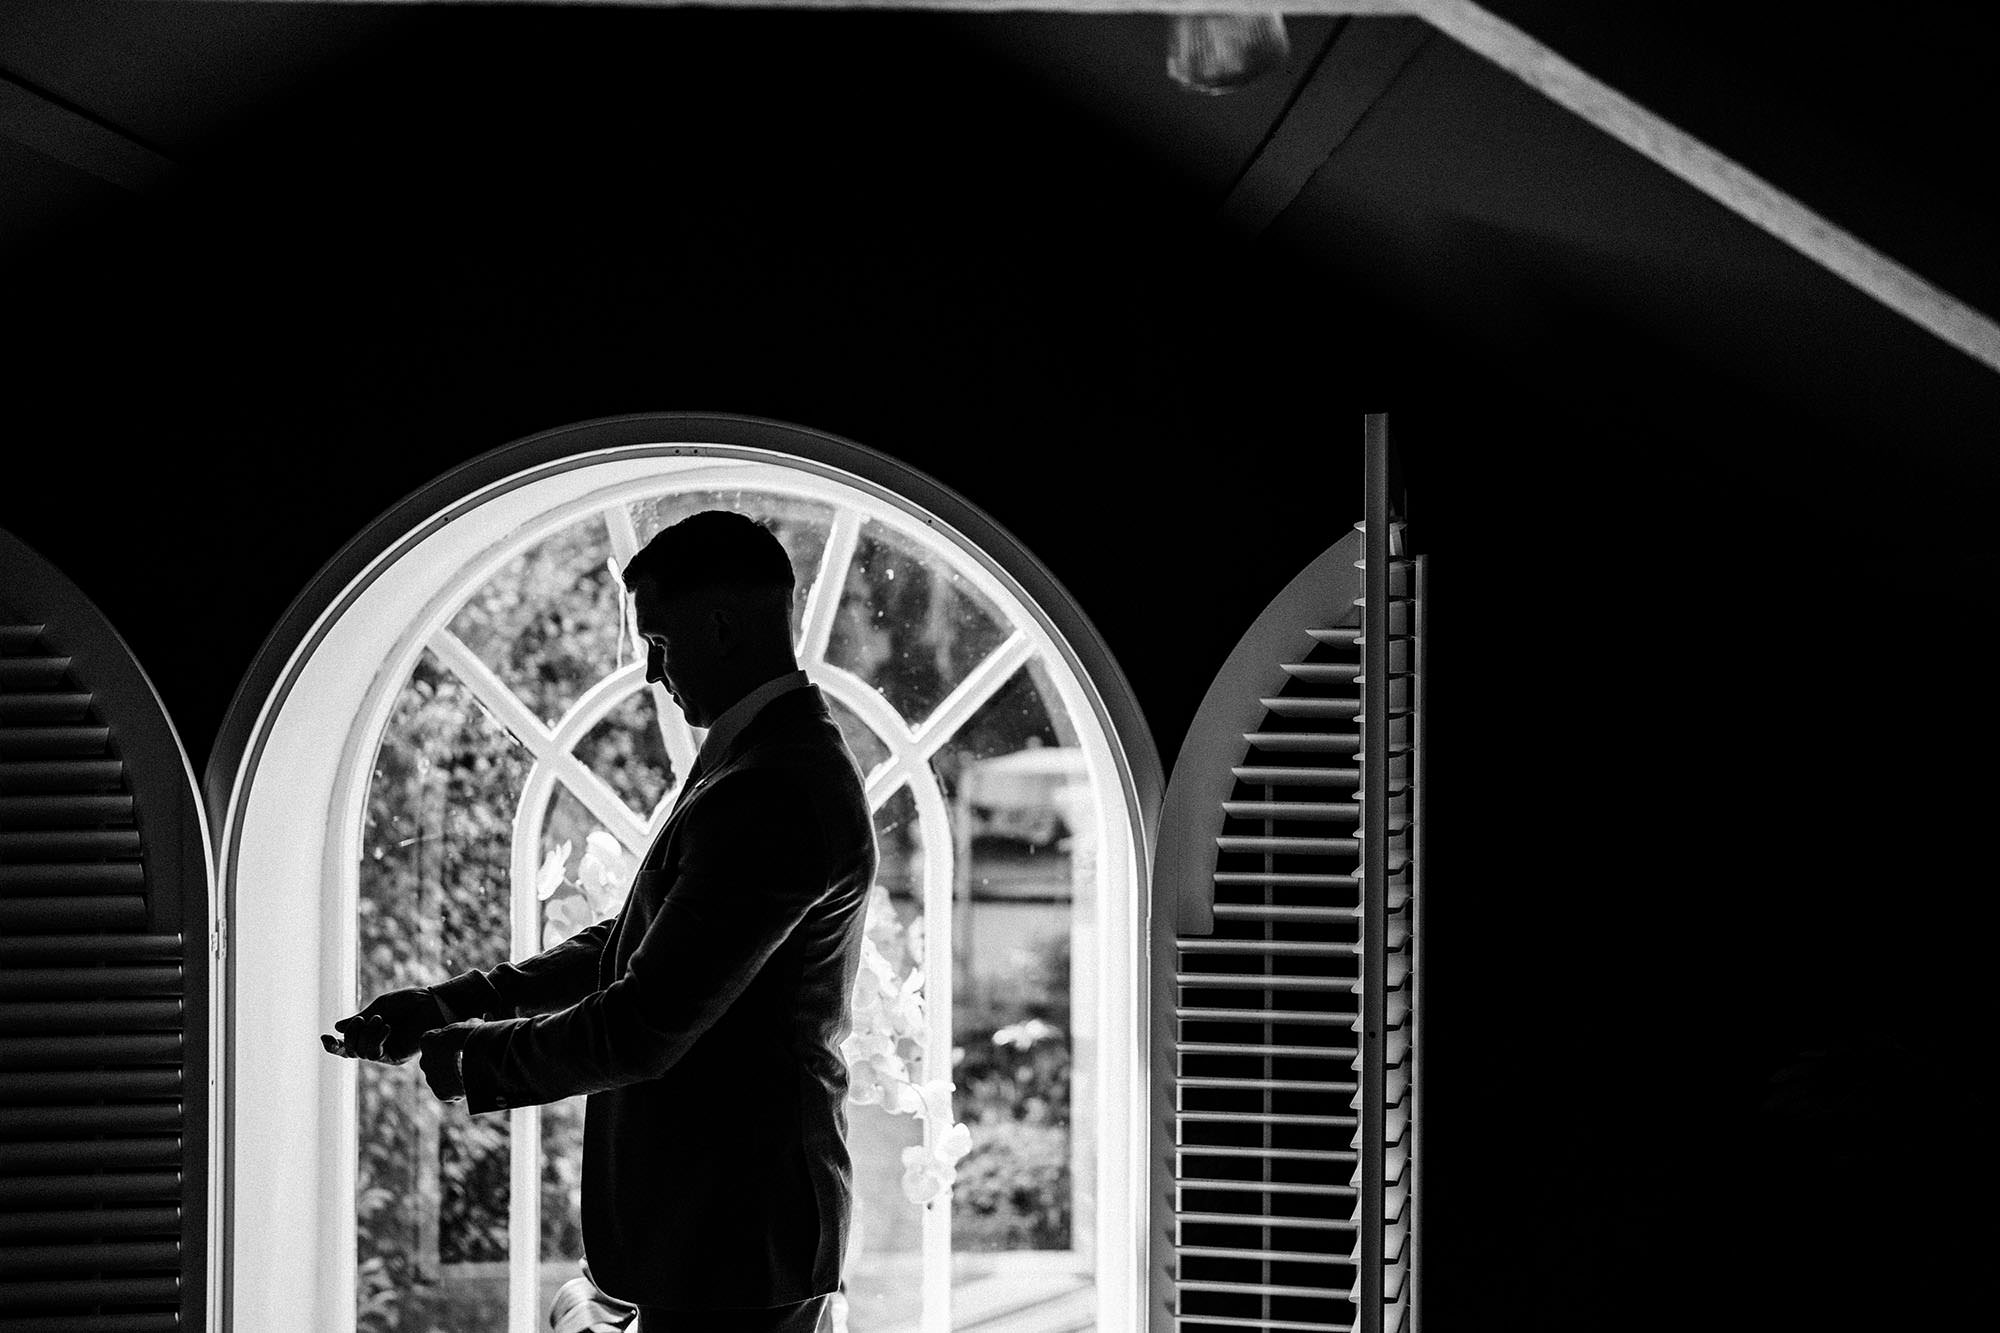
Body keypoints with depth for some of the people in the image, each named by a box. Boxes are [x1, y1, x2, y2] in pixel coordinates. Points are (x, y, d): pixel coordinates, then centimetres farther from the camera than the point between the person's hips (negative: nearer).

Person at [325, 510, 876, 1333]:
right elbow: (629, 944, 17)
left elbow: (644, 1028, -23)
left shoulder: (774, 793, -22)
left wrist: (475, 1056, -9)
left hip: (727, 1236, -10)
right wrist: (454, 1004, 8)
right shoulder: (782, 759, 12)